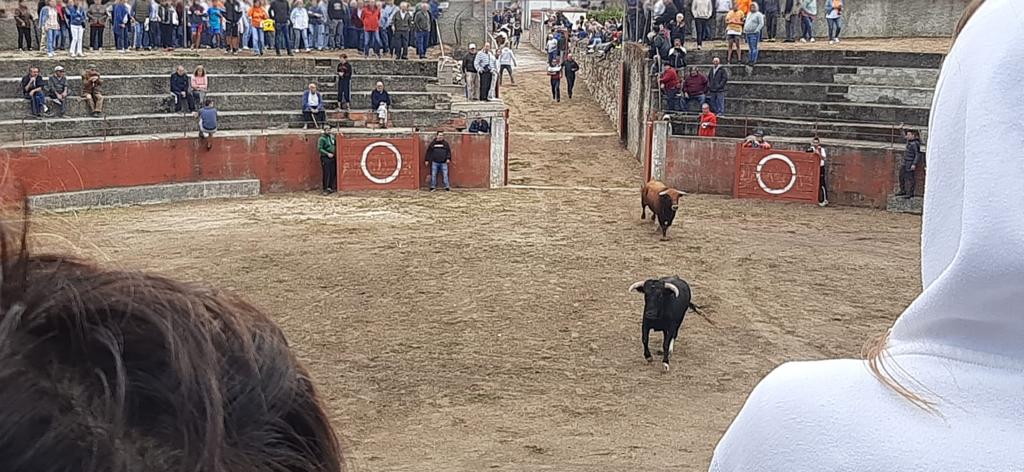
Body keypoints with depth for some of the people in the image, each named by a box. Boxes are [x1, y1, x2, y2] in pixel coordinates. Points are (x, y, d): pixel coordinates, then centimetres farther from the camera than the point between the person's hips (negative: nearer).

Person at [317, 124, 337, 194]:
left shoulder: (332, 137, 10)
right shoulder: (322, 139, -9)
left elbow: (335, 145, 26)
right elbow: (319, 149, -14)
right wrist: (327, 154, -19)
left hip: (332, 157, 7)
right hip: (325, 158, -7)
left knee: (333, 173, 8)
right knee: (326, 174, -7)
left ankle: (331, 187, 18)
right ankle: (326, 189, -2)